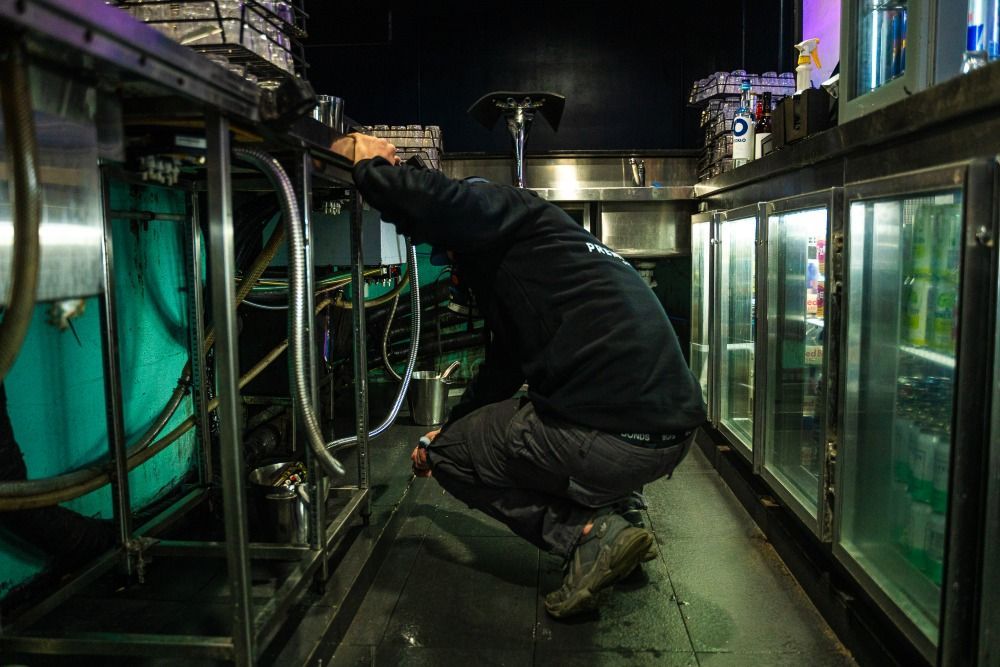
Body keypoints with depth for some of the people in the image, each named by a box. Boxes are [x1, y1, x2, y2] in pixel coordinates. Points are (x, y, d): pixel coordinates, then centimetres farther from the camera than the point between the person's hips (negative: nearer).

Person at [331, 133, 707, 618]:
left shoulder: (507, 209, 1)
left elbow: (416, 196, -18)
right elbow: (503, 368, 34)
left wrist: (368, 161, 5)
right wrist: (445, 430, 44)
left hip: (613, 440, -10)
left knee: (450, 454, 11)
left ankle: (588, 533, -2)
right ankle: (611, 514, 18)